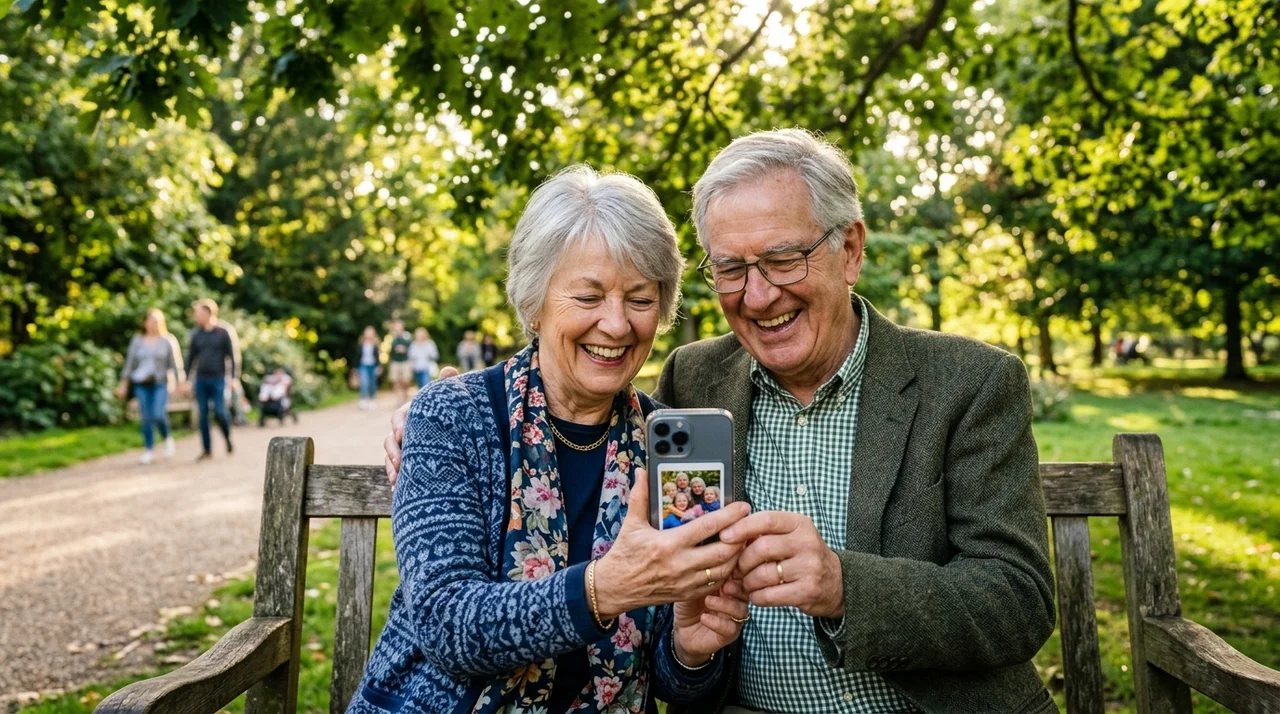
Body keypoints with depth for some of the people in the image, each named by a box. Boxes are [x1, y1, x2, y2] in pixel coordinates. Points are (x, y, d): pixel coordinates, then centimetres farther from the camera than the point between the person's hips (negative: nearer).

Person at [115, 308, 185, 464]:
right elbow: (129, 363, 9)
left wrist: (179, 382, 0)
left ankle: (167, 438, 12)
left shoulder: (167, 341, 4)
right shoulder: (137, 341, 8)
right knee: (146, 418, 1)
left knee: (159, 415, -16)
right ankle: (149, 450, 11)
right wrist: (123, 384, 6)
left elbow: (174, 363, 4)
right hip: (141, 384, 2)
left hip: (160, 383, -2)